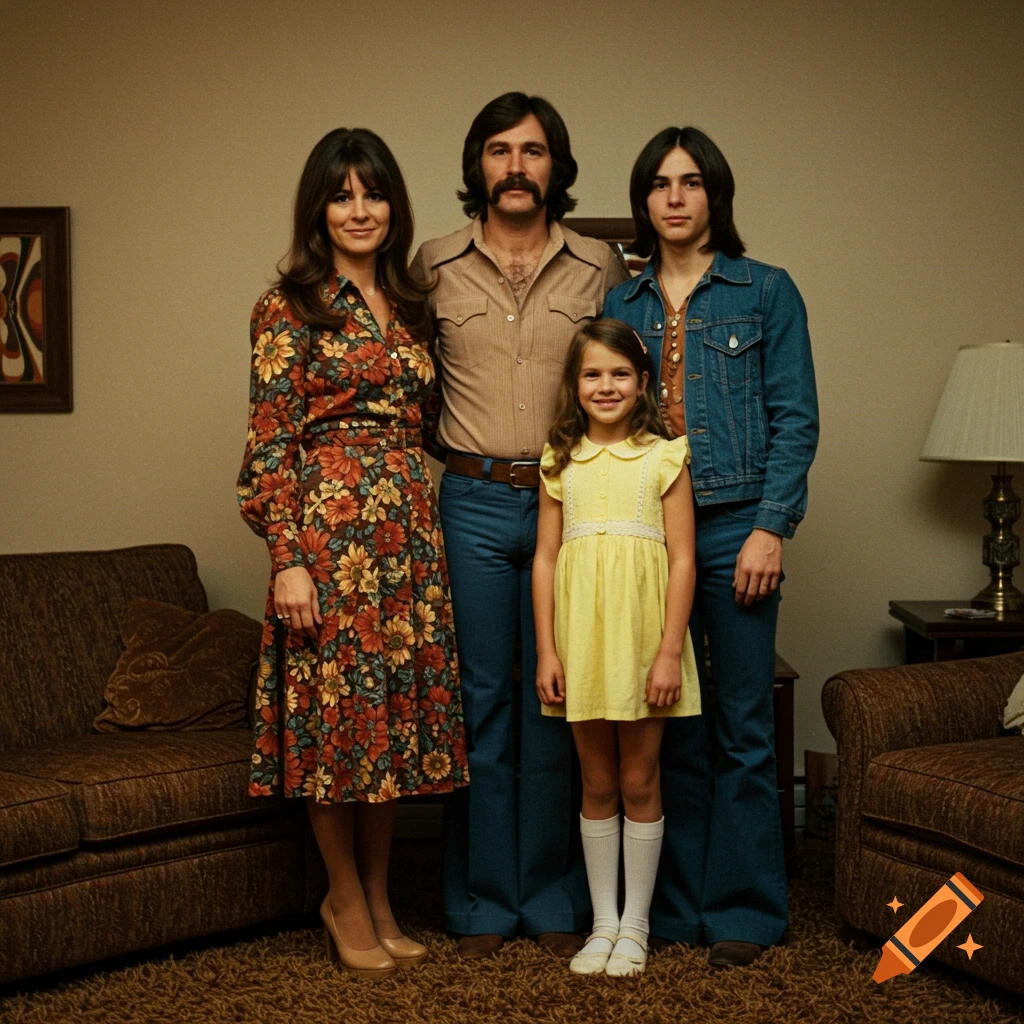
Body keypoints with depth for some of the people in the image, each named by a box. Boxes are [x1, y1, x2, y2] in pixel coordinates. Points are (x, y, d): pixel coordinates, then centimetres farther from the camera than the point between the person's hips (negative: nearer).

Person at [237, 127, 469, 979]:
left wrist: (427, 522, 11)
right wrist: (287, 557, -15)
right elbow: (271, 439, -9)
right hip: (330, 526, -6)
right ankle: (346, 900, 18)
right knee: (336, 711, 0)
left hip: (409, 529, 6)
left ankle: (379, 901, 23)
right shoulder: (291, 305, -3)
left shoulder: (411, 306, 15)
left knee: (398, 712, 9)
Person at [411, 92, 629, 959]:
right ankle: (483, 900, 17)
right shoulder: (436, 267, 5)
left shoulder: (600, 269, 4)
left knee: (558, 701, 6)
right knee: (480, 700, 5)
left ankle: (555, 897, 19)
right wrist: (444, 458, 6)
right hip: (473, 504, 0)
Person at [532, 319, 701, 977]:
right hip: (581, 637, 2)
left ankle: (636, 924, 19)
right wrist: (546, 650, 0)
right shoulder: (562, 462, 7)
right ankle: (604, 922, 21)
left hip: (644, 634, -2)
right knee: (598, 785, 11)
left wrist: (670, 651, -11)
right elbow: (546, 558, 6)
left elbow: (682, 560, -4)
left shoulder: (664, 456, -1)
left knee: (639, 782, 6)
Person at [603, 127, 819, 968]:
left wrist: (771, 527, -11)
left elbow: (796, 420, -1)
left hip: (734, 528, -3)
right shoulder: (621, 305, 13)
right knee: (667, 724, 9)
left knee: (742, 728, 1)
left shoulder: (767, 292, 3)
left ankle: (744, 908, 12)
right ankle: (677, 904, 20)